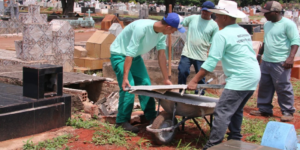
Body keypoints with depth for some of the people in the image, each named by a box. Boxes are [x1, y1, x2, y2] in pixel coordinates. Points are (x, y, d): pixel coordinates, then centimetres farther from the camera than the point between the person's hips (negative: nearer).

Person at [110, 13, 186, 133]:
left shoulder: (162, 33, -10)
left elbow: (161, 55, -3)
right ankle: (122, 121, -6)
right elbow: (129, 54, -34)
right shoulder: (142, 28, -35)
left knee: (145, 85, 7)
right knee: (128, 87, -17)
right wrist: (125, 78, -34)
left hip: (136, 56, 8)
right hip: (119, 55, -8)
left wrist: (166, 79, -2)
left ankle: (151, 117, 18)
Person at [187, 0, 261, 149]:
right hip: (253, 75, 9)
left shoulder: (222, 34, -11)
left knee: (222, 112, -9)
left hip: (241, 78, -9)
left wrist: (194, 80, -10)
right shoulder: (243, 31, 15)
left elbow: (211, 62, -14)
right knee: (236, 110, 19)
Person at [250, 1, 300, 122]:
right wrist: (259, 54, 27)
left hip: (280, 63, -8)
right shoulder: (267, 24, 14)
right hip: (266, 61, 8)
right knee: (264, 86, 12)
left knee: (283, 88, -2)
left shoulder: (288, 24, -11)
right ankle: (264, 109, 23)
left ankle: (288, 112, 10)